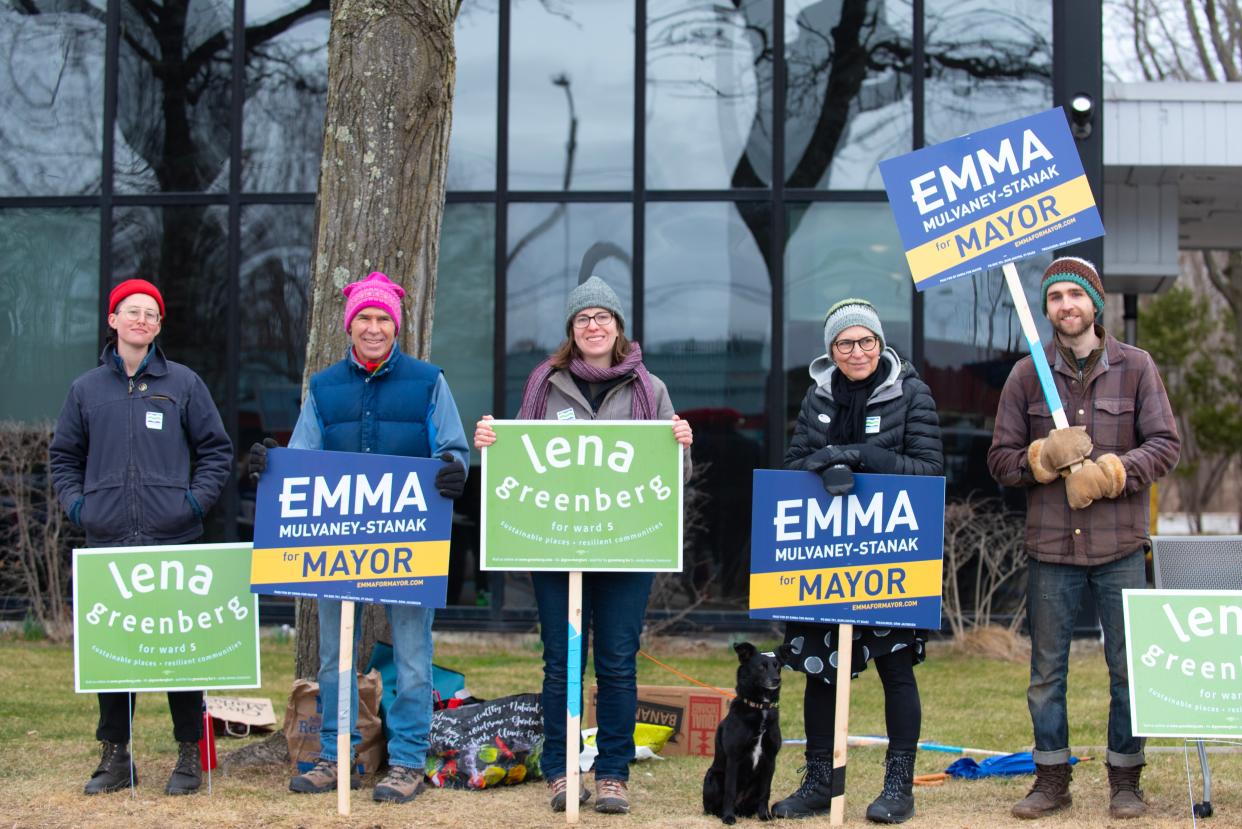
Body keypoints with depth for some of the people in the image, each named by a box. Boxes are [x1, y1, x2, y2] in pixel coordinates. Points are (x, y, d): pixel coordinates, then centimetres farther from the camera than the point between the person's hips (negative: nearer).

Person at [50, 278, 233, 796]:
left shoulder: (183, 384, 6)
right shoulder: (86, 389, 10)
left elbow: (217, 450, 9)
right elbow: (63, 456, 18)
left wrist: (197, 500, -3)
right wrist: (76, 504, 3)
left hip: (174, 540, -2)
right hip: (107, 542, 2)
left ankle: (189, 754, 10)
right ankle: (115, 755, 15)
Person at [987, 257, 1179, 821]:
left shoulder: (1135, 367, 3)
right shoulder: (1026, 375, 6)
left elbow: (1166, 443, 1)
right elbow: (1000, 459, 6)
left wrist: (1112, 472, -13)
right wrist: (1043, 457, -13)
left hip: (1120, 546, -1)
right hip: (1050, 546, 1)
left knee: (1129, 667, 3)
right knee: (1047, 669, 7)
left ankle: (1125, 779, 16)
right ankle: (1052, 779, 19)